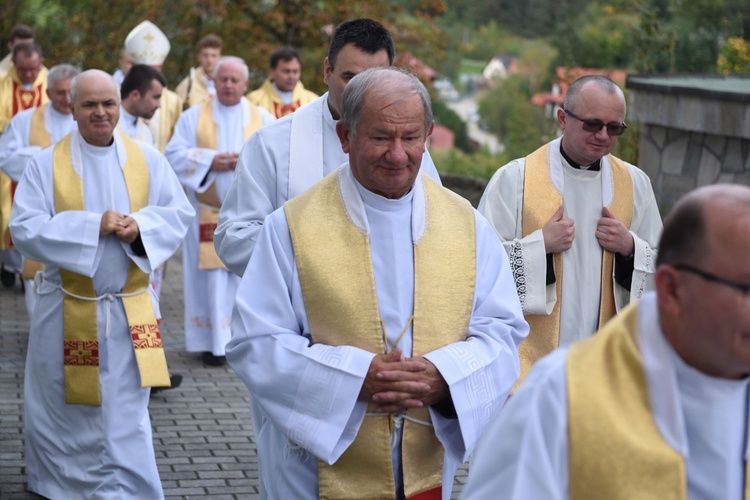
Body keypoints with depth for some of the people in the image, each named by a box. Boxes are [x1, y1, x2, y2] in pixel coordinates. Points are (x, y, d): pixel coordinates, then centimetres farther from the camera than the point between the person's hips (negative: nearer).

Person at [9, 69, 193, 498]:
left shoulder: (149, 160, 2)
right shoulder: (47, 164, -5)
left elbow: (180, 213, 2)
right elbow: (25, 228, -12)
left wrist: (140, 226, -18)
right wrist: (92, 226, -21)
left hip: (130, 311, 1)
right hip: (67, 312, -1)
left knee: (126, 417, 1)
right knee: (63, 412, 12)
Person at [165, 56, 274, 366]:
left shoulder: (263, 119, 11)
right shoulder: (194, 117, 8)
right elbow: (174, 155, 1)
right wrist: (209, 161, -12)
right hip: (208, 212, -1)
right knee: (212, 279, -2)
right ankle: (214, 342, 2)